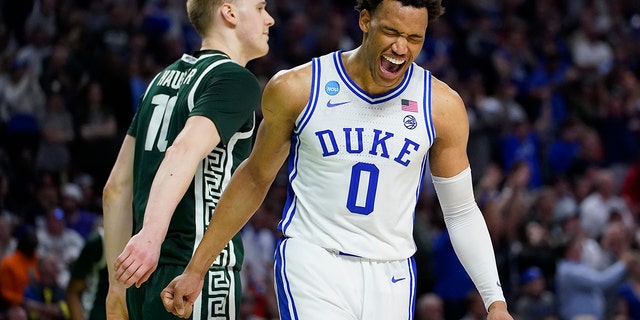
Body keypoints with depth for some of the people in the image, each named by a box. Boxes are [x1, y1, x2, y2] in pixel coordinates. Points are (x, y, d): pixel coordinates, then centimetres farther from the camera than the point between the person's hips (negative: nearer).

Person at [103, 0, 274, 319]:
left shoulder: (164, 78, 20)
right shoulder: (235, 80, -6)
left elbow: (117, 188, 19)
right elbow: (185, 149, -25)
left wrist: (117, 285, 22)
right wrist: (152, 234, -37)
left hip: (146, 280, 8)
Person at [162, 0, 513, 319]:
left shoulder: (442, 106, -1)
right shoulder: (296, 89, -5)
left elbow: (462, 213, 8)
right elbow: (255, 178, 9)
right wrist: (195, 269, 10)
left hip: (391, 278, 3)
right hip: (312, 264, -3)